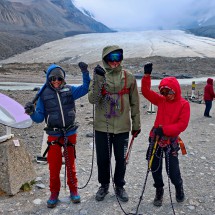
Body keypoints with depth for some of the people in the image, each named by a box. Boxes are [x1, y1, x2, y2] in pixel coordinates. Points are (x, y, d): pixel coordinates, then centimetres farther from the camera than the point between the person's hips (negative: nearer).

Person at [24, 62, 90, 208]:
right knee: (54, 166, 4)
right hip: (54, 136, 0)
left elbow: (86, 88, -3)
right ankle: (54, 193, 24)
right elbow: (39, 118, -2)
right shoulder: (44, 94, -2)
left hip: (70, 134, 1)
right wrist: (32, 112, -22)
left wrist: (85, 72, -14)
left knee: (71, 164, 13)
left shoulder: (69, 90, -1)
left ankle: (74, 190, 30)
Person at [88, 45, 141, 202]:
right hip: (102, 127, 0)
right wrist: (99, 79, -25)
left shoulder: (129, 78, -1)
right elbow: (93, 99, -15)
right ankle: (104, 185, 35)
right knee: (103, 158, 12)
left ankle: (119, 186, 34)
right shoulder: (99, 76, -2)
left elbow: (134, 103, 6)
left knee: (121, 159, 12)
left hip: (122, 127, 0)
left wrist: (136, 124, 9)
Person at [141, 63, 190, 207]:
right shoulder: (161, 100, 3)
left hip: (171, 141, -4)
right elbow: (146, 92, 0)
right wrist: (147, 75, -11)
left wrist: (164, 130, -23)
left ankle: (179, 187, 35)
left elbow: (182, 124, -16)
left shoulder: (184, 104, -8)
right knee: (155, 167, 11)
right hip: (156, 138, 4)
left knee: (173, 171, 1)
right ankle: (159, 190, 34)